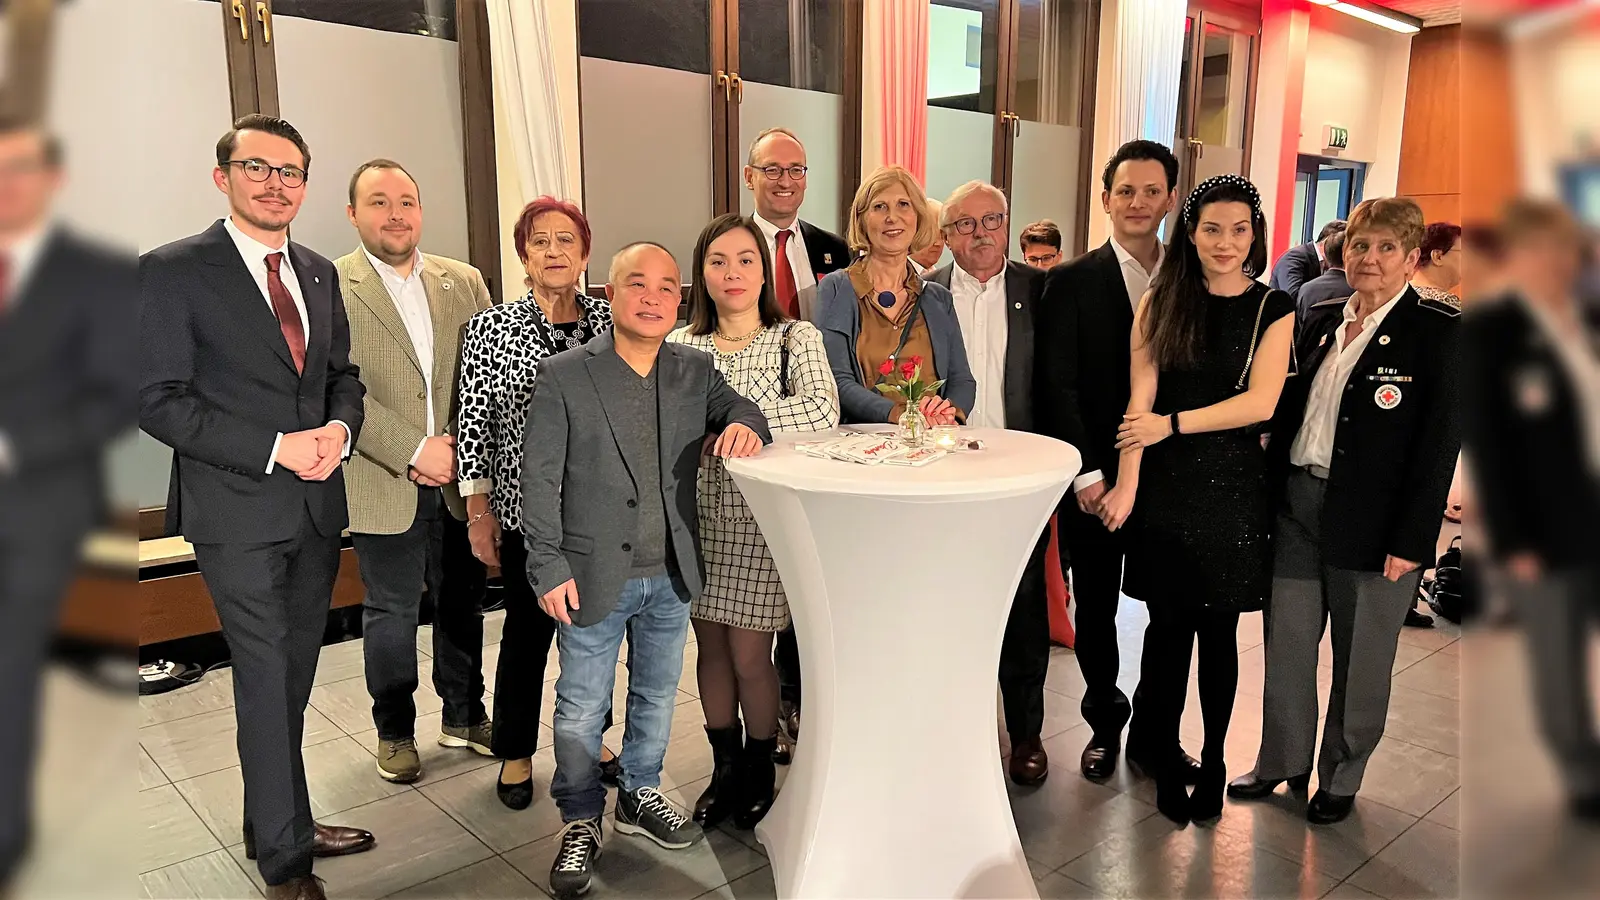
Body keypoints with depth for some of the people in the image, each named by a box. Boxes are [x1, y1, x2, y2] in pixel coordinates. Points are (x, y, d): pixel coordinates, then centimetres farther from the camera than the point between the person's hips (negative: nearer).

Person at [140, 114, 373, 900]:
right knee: (265, 682, 0)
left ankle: (273, 825, 34)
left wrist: (340, 429, -6)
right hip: (237, 511, -6)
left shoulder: (319, 273, 11)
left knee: (292, 679, 16)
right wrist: (276, 448, -19)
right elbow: (159, 399, -12)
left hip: (317, 505, 6)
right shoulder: (173, 270, -8)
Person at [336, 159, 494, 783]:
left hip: (459, 478, 4)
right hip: (384, 483, -3)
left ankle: (465, 716, 33)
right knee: (391, 611, 10)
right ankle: (395, 732, 29)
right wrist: (414, 451, -16)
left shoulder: (463, 282, 7)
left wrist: (457, 448, -9)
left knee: (463, 601, 15)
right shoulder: (330, 287, -6)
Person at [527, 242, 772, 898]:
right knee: (581, 709, 9)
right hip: (594, 575, -4)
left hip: (672, 575, 4)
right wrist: (549, 568, -12)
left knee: (656, 694, 21)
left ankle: (640, 795, 43)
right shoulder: (564, 375, -10)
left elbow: (740, 408, 9)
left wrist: (744, 424, -17)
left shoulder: (696, 371, 1)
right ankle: (581, 820, 30)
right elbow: (539, 480, -9)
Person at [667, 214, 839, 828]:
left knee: (749, 656, 2)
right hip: (698, 515, 3)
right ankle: (725, 768, 33)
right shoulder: (680, 346, 6)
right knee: (711, 648, 12)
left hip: (762, 516, -3)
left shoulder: (796, 339, -3)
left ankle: (759, 773, 27)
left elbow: (823, 412, -20)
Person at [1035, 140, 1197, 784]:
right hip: (1095, 480, -2)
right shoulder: (1072, 283, -3)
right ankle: (1105, 725, 32)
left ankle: (1153, 733, 29)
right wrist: (1088, 472, -14)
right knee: (1096, 612, 11)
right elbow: (1056, 386, -8)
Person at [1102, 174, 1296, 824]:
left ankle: (1213, 762, 24)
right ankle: (1166, 761, 20)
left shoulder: (1273, 309, 2)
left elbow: (1260, 401, -8)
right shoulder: (1161, 303, 4)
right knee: (1168, 628, 6)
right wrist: (1126, 483, -12)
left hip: (1233, 485, 0)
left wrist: (1173, 423, -13)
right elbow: (1140, 399, -5)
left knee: (1217, 631, 8)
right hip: (1165, 485, 0)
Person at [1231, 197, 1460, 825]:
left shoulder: (1439, 331, -7)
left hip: (1372, 524, -4)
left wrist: (1411, 541, -14)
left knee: (1359, 662, 10)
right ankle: (1283, 762, 32)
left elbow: (1439, 443, -11)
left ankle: (1341, 778, 30)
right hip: (1296, 504, 5)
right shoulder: (1322, 320, 9)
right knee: (1285, 646, 13)